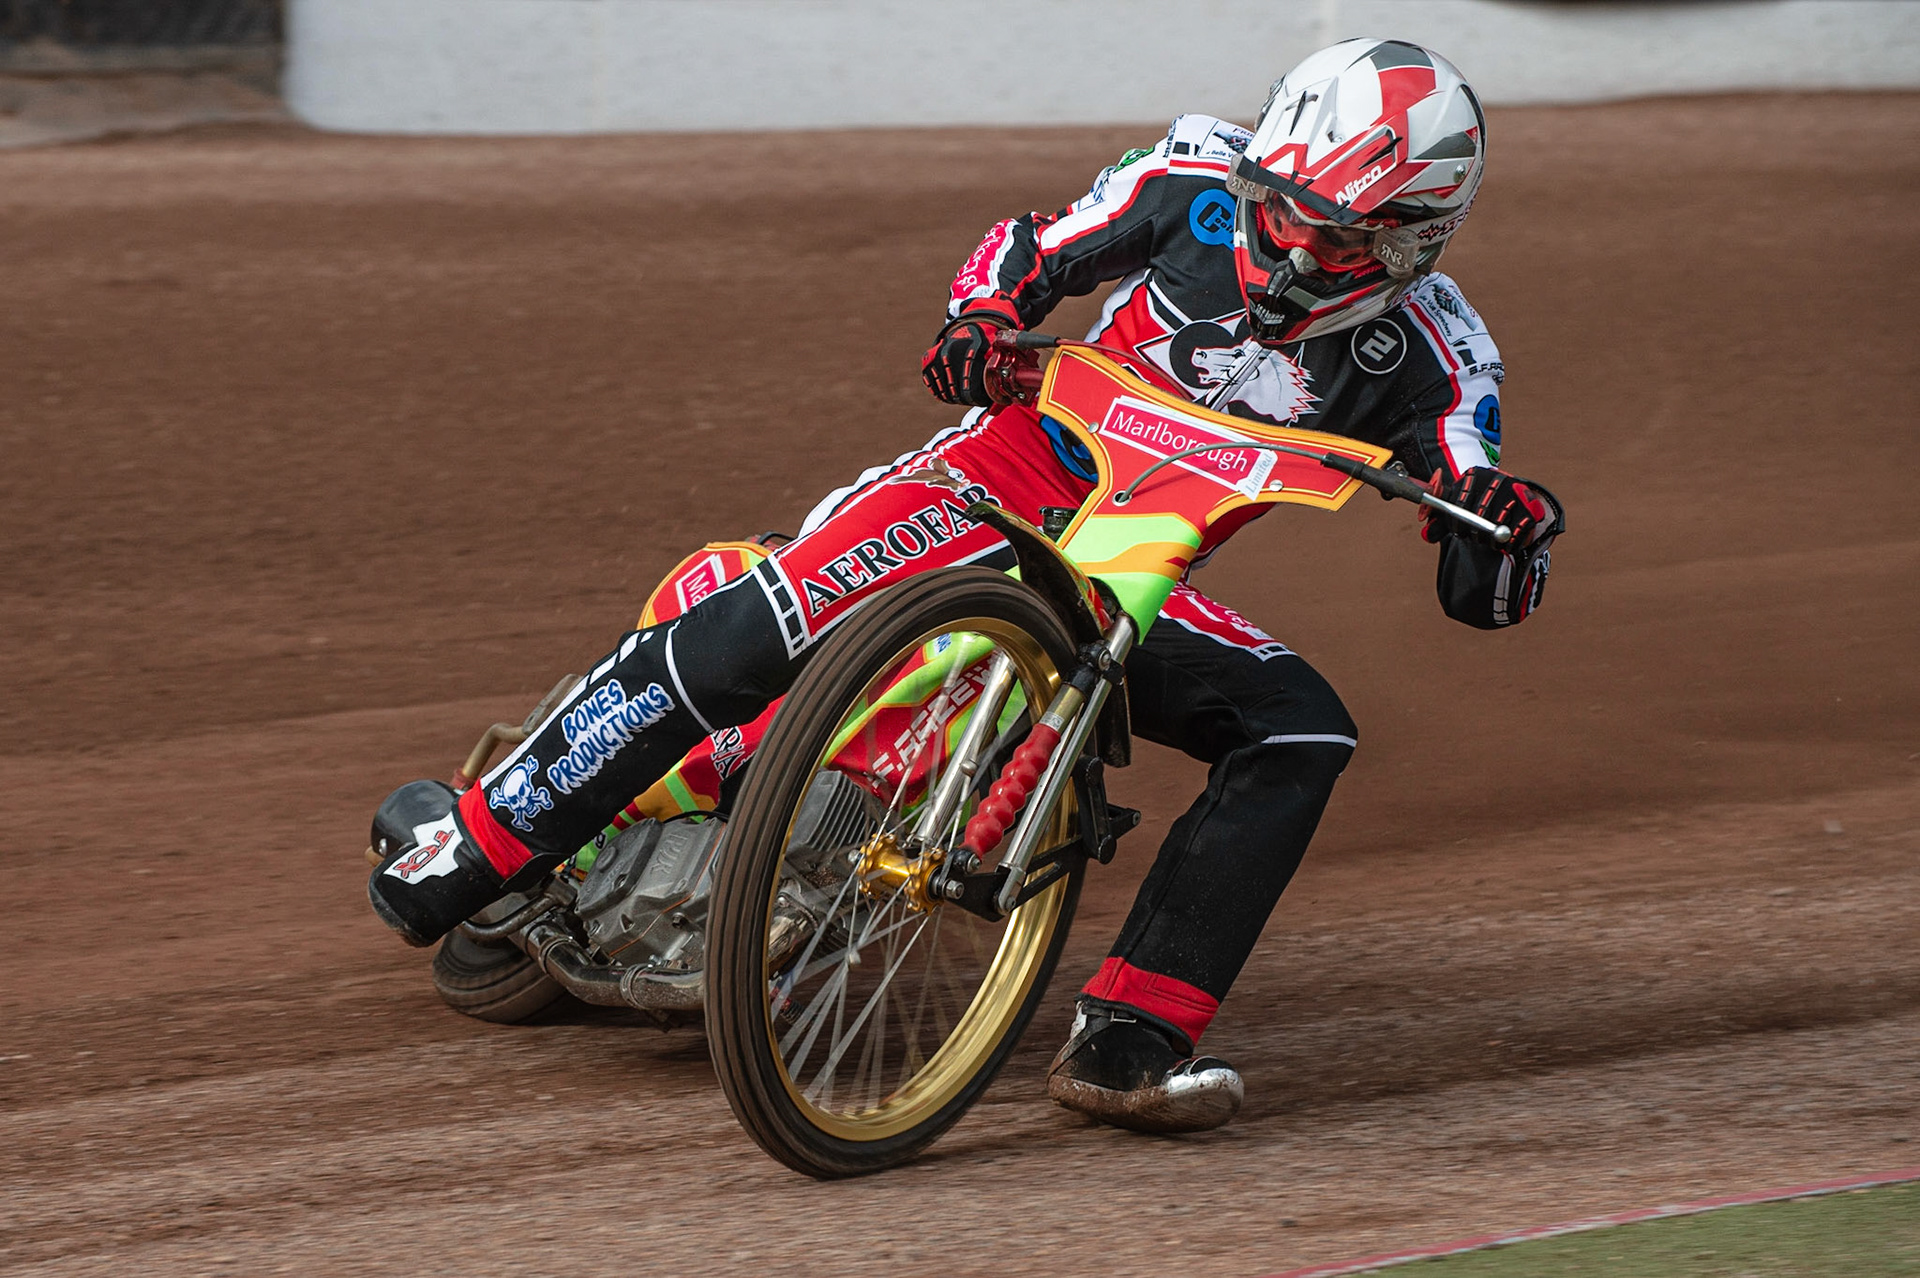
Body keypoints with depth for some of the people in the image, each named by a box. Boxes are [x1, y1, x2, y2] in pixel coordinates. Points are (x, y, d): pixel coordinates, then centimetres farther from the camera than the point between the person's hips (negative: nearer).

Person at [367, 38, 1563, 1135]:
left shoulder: (1425, 355, -9)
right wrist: (982, 316, -15)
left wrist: (1508, 521, -32)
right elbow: (1036, 246, 6)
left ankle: (1127, 1039, -24)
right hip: (1010, 469, -2)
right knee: (751, 629, -25)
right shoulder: (1202, 188, -10)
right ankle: (479, 843, -13)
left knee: (1305, 730, -22)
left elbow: (1480, 591, -9)